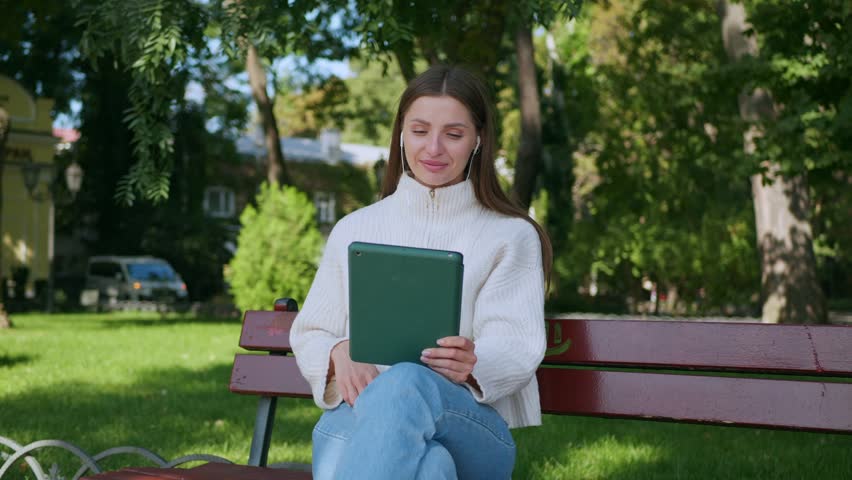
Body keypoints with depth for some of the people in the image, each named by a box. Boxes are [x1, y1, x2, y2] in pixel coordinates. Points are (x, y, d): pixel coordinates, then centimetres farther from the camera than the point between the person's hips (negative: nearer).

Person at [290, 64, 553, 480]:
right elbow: (309, 336, 17)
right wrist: (340, 354, -9)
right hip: (358, 411, 1)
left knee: (406, 384, -41)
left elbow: (518, 347, 0)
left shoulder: (511, 236, 12)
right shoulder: (353, 230, 19)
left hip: (473, 427, -1)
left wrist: (474, 363, -26)